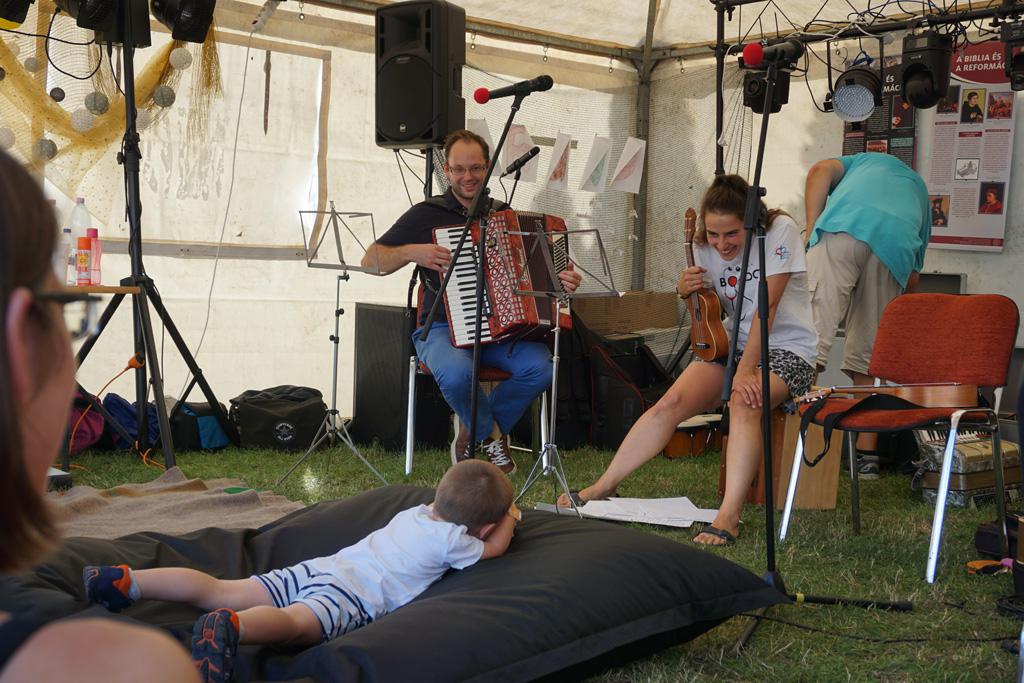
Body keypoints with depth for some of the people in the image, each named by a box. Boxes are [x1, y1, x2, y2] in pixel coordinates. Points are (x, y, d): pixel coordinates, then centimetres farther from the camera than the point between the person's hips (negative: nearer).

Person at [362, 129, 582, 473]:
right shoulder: (426, 214, 3)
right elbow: (371, 261, 1)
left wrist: (563, 280, 0)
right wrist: (412, 252, -16)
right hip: (443, 329, -3)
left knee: (540, 366, -27)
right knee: (457, 372, -37)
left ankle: (474, 430, 0)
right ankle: (491, 433, -2)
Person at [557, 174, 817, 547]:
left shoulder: (780, 231, -16)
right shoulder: (705, 246, 0)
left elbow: (766, 308, -23)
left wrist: (745, 372, -29)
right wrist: (687, 290, -7)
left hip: (787, 348, -5)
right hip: (733, 342, 5)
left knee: (744, 402, -36)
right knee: (672, 401, -18)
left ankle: (729, 516, -37)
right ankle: (602, 487, -10)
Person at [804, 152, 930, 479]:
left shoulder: (866, 159, 40)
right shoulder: (920, 191, 42)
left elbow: (820, 172, 15)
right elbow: (912, 277, 34)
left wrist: (811, 233, 10)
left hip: (844, 228, -3)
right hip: (898, 244, 3)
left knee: (813, 332, -11)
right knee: (868, 353, 12)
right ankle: (867, 454, 14)